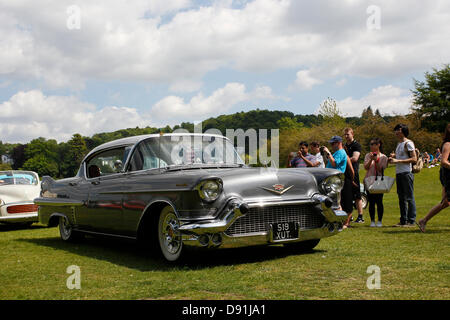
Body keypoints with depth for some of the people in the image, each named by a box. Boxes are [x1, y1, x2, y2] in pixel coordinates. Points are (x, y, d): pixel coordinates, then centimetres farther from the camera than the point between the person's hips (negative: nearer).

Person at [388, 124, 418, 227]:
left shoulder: (408, 143, -8)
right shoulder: (399, 144, 19)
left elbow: (414, 159, -15)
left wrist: (398, 160, -19)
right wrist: (393, 157, 7)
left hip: (407, 173, -9)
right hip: (398, 173, 9)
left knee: (409, 198, -5)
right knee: (401, 198, 11)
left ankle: (411, 221, -2)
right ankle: (403, 220, 16)